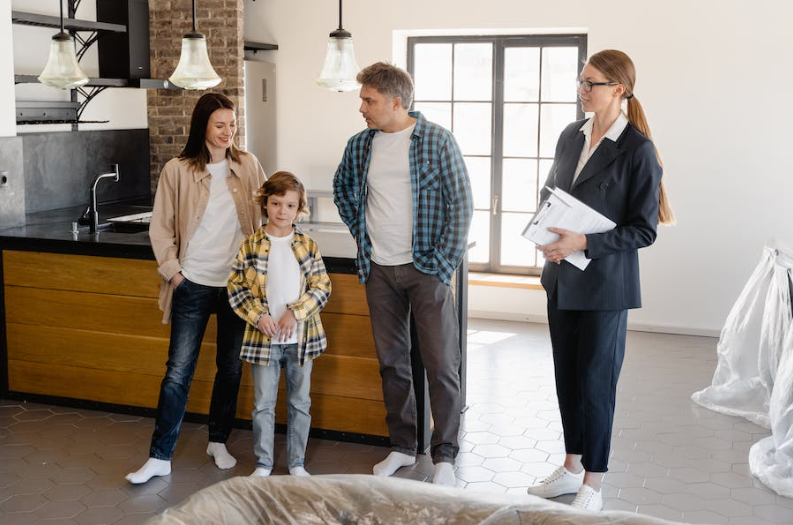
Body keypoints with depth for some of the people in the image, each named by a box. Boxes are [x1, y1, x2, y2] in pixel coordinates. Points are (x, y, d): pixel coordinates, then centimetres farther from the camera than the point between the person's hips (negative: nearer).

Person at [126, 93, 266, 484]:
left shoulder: (248, 166, 1)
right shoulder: (177, 171, -5)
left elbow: (266, 212, 10)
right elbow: (160, 228, 0)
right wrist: (172, 271, -5)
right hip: (194, 285, -2)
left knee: (231, 368, 12)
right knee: (178, 372, -1)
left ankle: (218, 441, 30)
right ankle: (160, 457, 8)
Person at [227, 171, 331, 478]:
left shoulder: (307, 246, 0)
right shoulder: (251, 245, -1)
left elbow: (322, 286, -3)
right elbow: (235, 286, -1)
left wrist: (295, 314, -14)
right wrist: (258, 316, -12)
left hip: (301, 337, 1)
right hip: (264, 337, -1)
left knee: (300, 403, 11)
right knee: (263, 404, 7)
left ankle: (297, 462, 25)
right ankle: (263, 464, 20)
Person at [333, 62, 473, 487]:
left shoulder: (437, 141, -8)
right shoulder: (359, 145, 5)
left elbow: (461, 203, -7)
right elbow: (342, 190, 23)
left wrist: (445, 261, -12)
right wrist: (359, 231, 11)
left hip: (425, 269, -4)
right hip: (378, 271, 5)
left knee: (441, 365, -1)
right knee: (392, 363, 12)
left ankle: (444, 456, 10)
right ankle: (402, 446, 26)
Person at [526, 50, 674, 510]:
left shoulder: (637, 150, -14)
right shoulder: (571, 136, 6)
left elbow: (644, 230, -13)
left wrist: (584, 243, -23)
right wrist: (548, 235, -3)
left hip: (605, 284, -6)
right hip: (562, 279, 7)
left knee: (594, 381, 2)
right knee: (566, 375, 15)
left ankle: (592, 486, 17)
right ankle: (572, 468, 32)